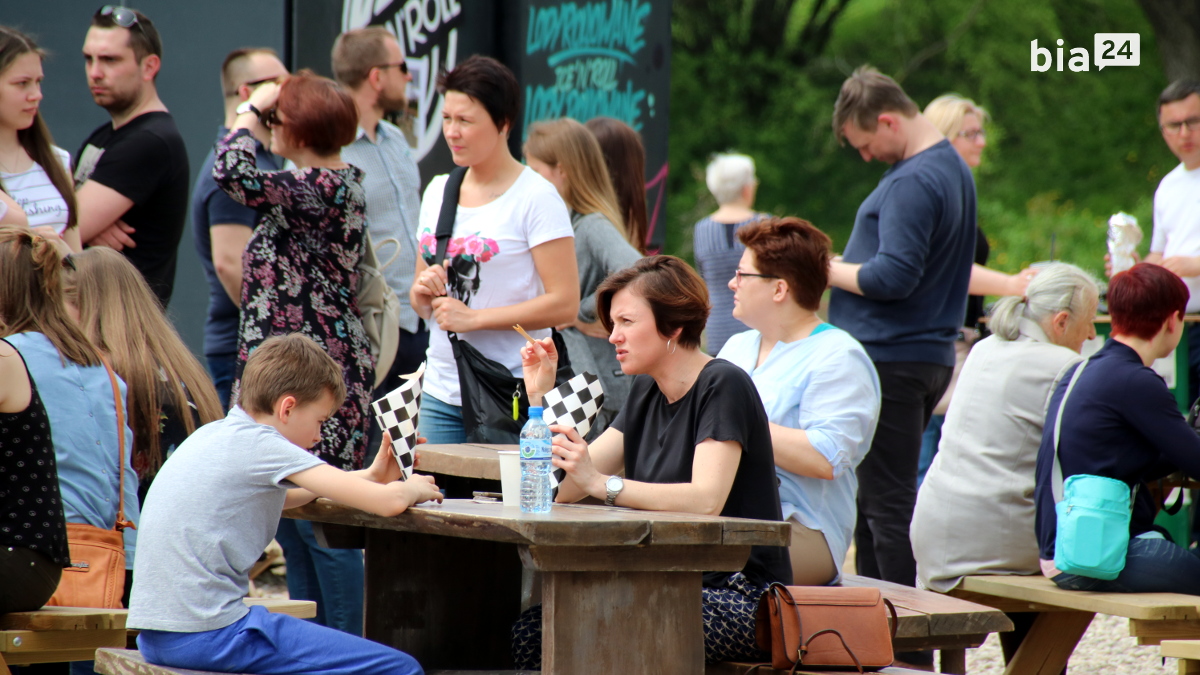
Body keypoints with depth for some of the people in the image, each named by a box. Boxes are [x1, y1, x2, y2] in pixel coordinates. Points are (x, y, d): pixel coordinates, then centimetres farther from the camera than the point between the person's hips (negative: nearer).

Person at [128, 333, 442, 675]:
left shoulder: (215, 435, 14)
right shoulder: (260, 444, -10)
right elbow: (388, 502, -14)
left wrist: (369, 477, 26)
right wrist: (411, 489, 8)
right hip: (207, 634, -10)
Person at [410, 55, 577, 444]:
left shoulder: (535, 197, -6)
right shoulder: (438, 191, 14)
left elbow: (565, 304, -13)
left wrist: (474, 317, -16)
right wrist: (424, 292, -1)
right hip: (441, 393, 6)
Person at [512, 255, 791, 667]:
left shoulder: (723, 386, -10)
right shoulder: (647, 393, 15)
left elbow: (706, 500, -25)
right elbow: (564, 489, 11)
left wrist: (602, 484, -31)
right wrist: (541, 397, 2)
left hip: (741, 597, -8)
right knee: (530, 630, -11)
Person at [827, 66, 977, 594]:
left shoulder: (912, 183, -18)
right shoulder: (954, 168, 15)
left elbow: (893, 276, -25)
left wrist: (825, 269, -10)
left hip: (888, 359, -10)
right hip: (932, 354, 10)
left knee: (885, 502, -7)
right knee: (872, 497, 15)